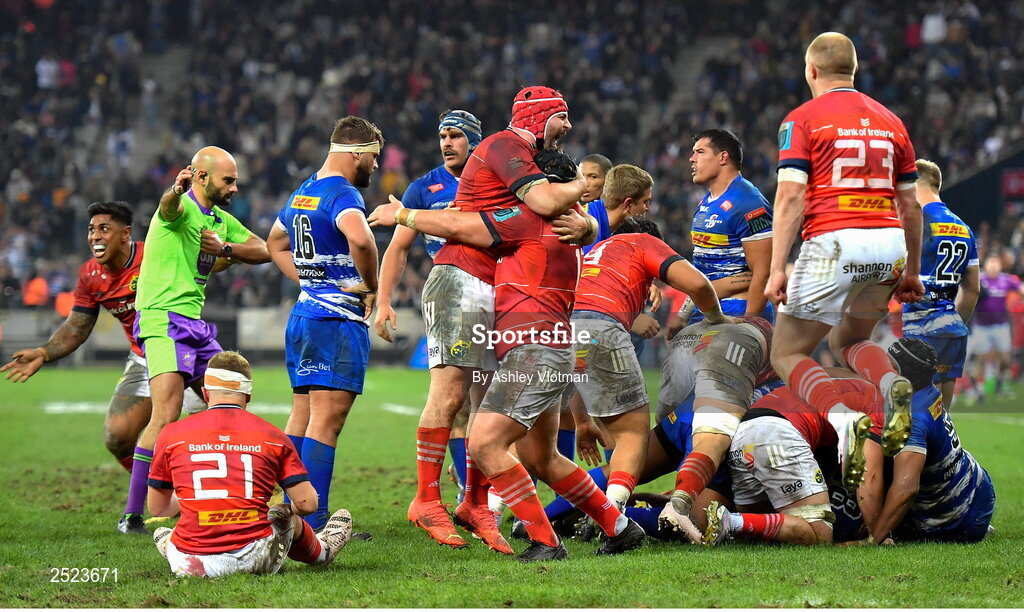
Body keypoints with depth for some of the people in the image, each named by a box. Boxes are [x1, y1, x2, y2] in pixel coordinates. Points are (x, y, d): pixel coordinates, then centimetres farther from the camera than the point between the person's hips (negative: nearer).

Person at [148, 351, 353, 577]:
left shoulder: (171, 434, 2)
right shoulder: (273, 436, 2)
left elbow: (158, 508, 12)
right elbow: (306, 503, 1)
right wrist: (286, 510, 26)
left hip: (189, 564, -1)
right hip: (253, 562, 1)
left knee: (161, 533, 35)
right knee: (286, 517, 35)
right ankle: (322, 550, 62)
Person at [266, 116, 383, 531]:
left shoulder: (302, 193, 15)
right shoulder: (341, 194, -14)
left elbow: (276, 243, 33)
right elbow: (360, 238, -35)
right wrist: (371, 286, -18)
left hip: (301, 316, 9)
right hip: (338, 320, -9)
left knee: (303, 415, 14)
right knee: (327, 419, -11)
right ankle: (313, 523, -15)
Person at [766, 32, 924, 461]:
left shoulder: (803, 119, 2)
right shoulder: (889, 121, 17)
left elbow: (790, 196, -8)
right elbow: (910, 204, 18)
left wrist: (777, 269, -9)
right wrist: (912, 271, 25)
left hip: (834, 243, -5)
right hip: (889, 243, 5)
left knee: (788, 354, 4)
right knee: (847, 341, 26)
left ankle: (846, 422, -24)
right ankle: (893, 387, -8)